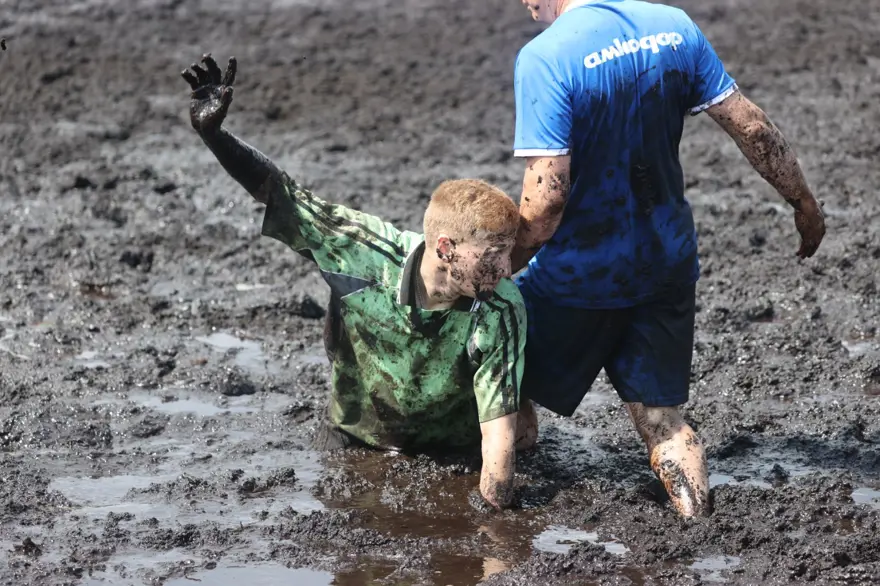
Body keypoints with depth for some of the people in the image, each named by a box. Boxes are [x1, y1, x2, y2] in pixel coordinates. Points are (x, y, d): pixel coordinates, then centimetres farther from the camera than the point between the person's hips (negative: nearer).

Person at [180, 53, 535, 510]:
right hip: (354, 441, 1)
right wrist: (212, 132, -33)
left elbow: (499, 430, -33)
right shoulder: (368, 252, -29)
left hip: (449, 454, -1)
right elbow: (282, 196, -22)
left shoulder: (500, 313, -32)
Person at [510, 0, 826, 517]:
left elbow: (547, 197, -25)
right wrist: (805, 204, 17)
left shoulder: (545, 58, -21)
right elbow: (753, 129, 4)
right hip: (668, 262, 5)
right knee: (663, 416, 13)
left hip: (579, 275, -5)